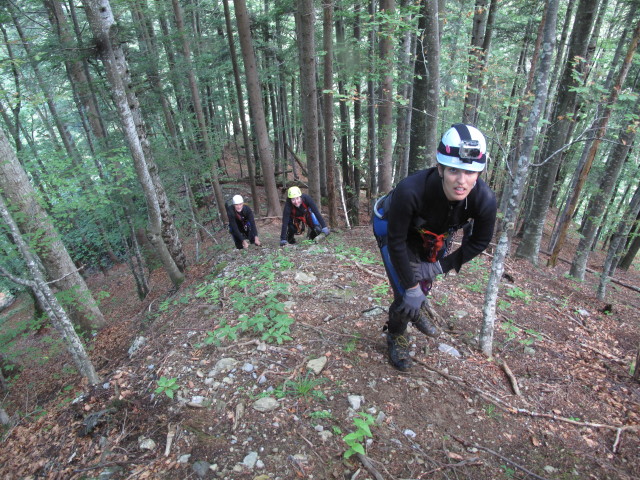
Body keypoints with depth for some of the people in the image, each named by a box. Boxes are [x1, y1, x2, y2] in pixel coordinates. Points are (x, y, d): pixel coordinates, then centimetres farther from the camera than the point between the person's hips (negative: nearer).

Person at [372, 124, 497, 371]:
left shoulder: (484, 199, -30)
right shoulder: (409, 191, -42)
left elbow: (479, 242, -10)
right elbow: (396, 242, -30)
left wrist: (441, 266, -13)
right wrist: (411, 287, -23)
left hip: (432, 232, 4)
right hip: (392, 227, -4)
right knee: (407, 294, -7)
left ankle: (415, 312, 48)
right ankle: (396, 337, 23)